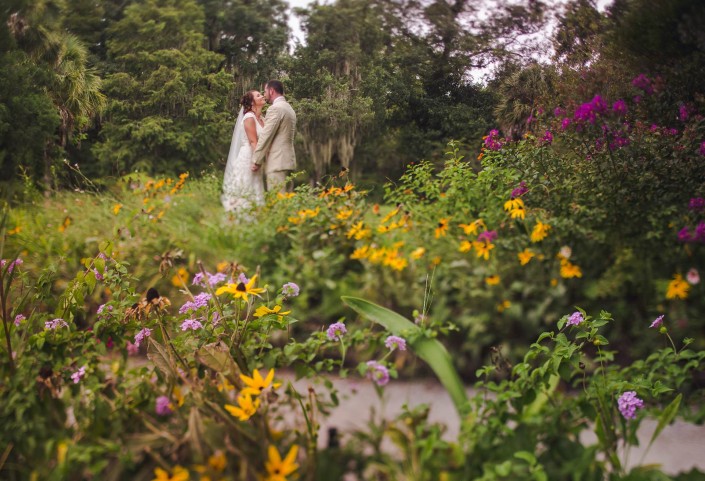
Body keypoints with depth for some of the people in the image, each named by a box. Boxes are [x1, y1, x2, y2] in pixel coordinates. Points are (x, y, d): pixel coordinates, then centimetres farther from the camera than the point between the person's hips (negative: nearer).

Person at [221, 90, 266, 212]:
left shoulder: (261, 118, 15)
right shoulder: (249, 117, -9)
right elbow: (253, 142, -15)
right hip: (248, 158, -8)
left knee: (254, 195, 6)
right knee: (245, 195, -7)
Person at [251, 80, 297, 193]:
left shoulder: (275, 108, -11)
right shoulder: (289, 108, 18)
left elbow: (265, 136, -14)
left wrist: (256, 161, -10)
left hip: (277, 162, -9)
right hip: (288, 159, 9)